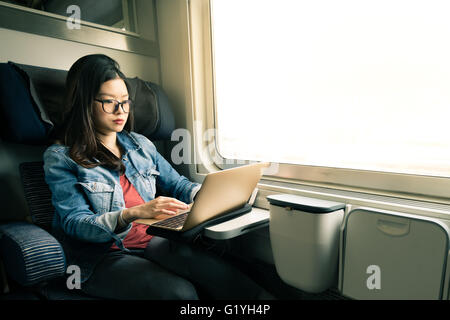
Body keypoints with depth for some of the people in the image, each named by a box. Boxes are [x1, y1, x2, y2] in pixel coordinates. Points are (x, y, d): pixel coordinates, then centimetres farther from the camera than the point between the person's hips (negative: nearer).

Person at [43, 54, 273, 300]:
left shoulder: (140, 144, 12)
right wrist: (132, 214, -30)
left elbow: (177, 183, 15)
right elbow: (74, 223, -11)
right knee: (179, 291, -30)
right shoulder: (60, 157, -1)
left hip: (154, 241, 4)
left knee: (222, 274, -26)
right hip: (102, 254, -3)